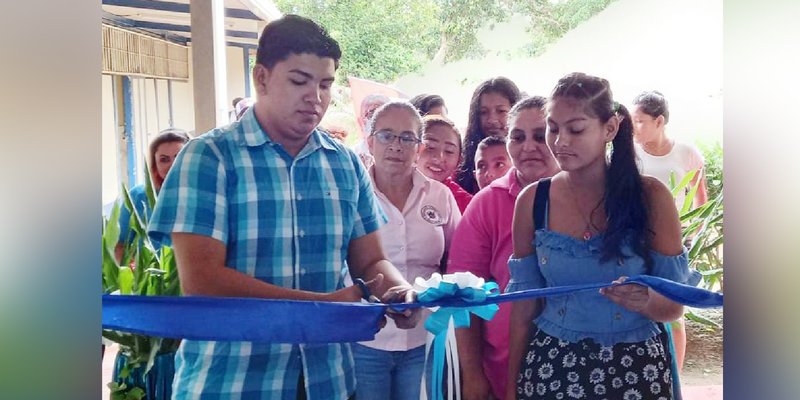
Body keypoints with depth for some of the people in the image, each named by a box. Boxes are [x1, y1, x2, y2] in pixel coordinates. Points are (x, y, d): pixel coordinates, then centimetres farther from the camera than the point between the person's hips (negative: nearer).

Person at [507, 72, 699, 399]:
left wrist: (645, 300, -28)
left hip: (636, 371, -1)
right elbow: (524, 306, 0)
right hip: (552, 369, 1)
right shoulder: (532, 201, -5)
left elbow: (674, 306, -6)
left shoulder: (650, 197, -10)